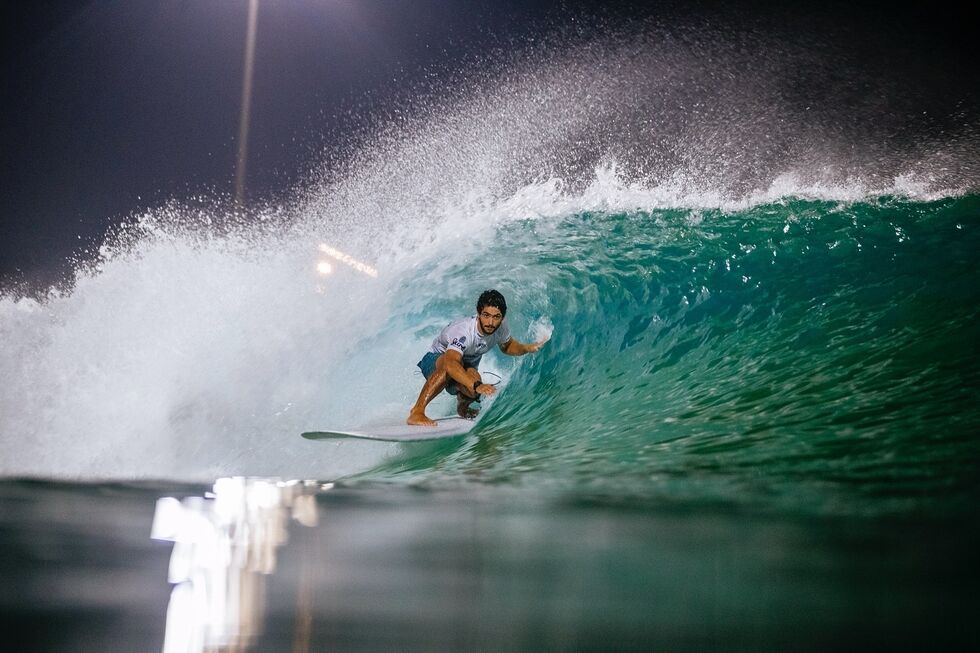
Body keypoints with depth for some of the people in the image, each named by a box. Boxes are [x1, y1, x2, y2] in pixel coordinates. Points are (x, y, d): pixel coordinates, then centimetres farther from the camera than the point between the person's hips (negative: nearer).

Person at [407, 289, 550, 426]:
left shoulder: (501, 326, -16)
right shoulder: (464, 331, -37)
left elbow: (507, 346, 8)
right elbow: (451, 363, -53)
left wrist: (527, 348, -12)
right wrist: (477, 385, -64)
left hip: (466, 368, 5)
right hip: (434, 362, -5)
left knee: (472, 390, -31)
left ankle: (462, 406, 7)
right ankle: (417, 412, -39)